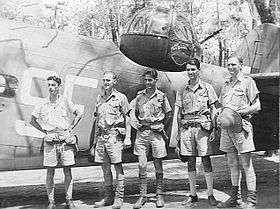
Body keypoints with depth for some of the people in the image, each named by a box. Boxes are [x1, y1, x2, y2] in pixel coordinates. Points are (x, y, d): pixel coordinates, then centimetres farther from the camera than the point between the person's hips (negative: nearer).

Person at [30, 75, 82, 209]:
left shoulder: (65, 102, 2)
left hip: (65, 140, 0)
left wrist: (70, 128, 5)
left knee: (68, 171, 2)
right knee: (50, 172, 2)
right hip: (50, 141, 1)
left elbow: (78, 115, 14)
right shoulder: (43, 104, 4)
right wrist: (44, 131, 5)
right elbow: (33, 120, 14)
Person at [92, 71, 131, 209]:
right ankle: (108, 198, 18)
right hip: (101, 135, 6)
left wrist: (128, 137, -8)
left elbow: (127, 119, -1)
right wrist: (96, 138, 16)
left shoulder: (121, 97, 1)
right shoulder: (100, 98, 16)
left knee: (118, 167, -2)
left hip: (114, 135, -6)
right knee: (105, 168, 9)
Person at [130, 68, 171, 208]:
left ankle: (159, 196, 16)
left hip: (156, 133, -2)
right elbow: (133, 111, 18)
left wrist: (161, 126, 5)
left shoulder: (161, 96, 0)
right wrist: (137, 123, 4)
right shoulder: (139, 96, 6)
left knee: (158, 165, 7)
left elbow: (168, 114, 10)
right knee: (142, 165, -1)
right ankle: (142, 196, 7)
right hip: (142, 133, 2)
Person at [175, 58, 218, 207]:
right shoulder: (182, 91, 12)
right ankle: (193, 195, 15)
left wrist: (213, 129, -5)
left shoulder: (207, 88, 5)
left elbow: (213, 110, 4)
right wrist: (179, 133, 9)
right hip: (186, 127, 3)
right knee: (190, 162, 6)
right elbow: (179, 113, 14)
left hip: (202, 126, -3)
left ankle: (210, 194, 8)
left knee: (206, 161, -1)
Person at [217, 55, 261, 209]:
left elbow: (256, 106, -4)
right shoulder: (226, 85, 20)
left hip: (240, 125, -6)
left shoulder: (247, 82, 1)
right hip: (226, 127, 6)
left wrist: (238, 112, -14)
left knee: (246, 164, -4)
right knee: (232, 164, 11)